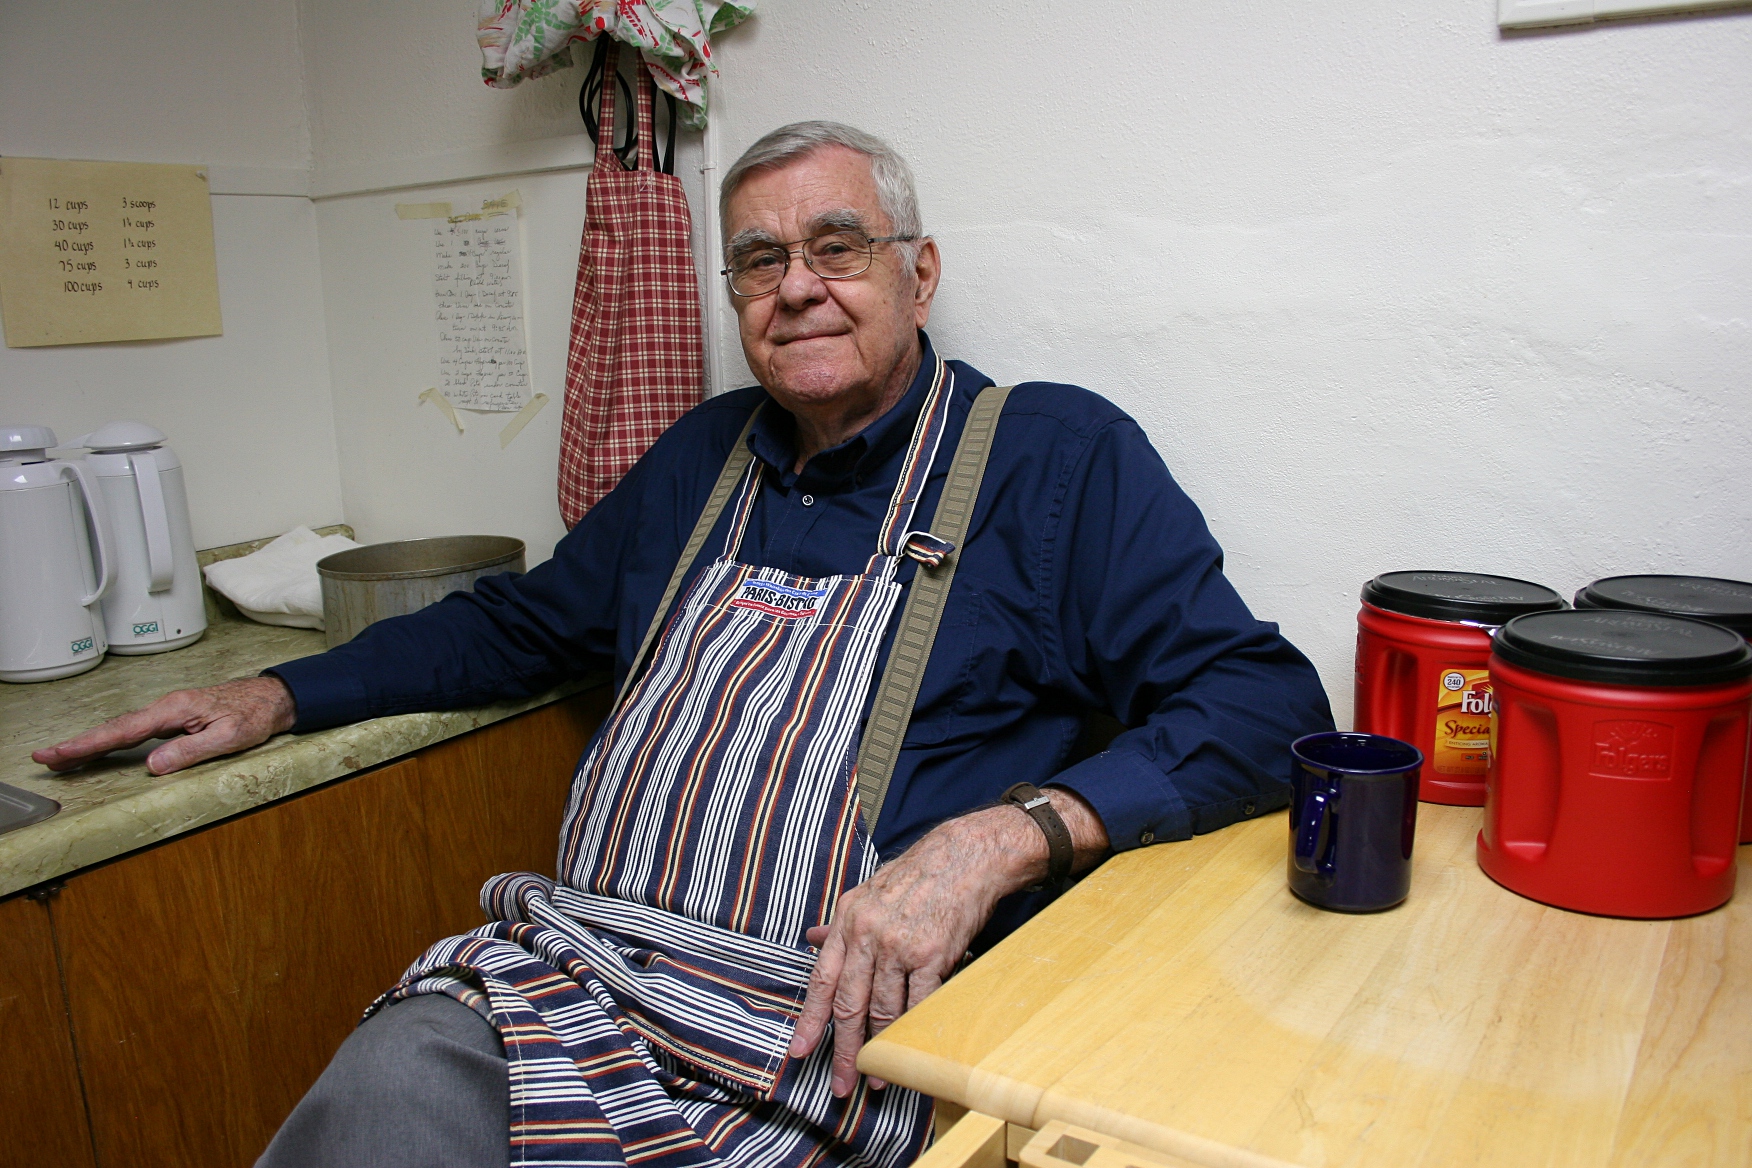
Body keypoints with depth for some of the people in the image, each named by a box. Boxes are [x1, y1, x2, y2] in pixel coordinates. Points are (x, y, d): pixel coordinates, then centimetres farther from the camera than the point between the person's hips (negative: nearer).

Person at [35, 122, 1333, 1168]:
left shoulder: (1057, 453, -1)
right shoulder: (706, 454, 17)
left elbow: (1265, 700, -8)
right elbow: (529, 619, 29)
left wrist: (1002, 837, -23)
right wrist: (279, 692, 21)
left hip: (820, 1026, -4)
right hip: (572, 973, 5)